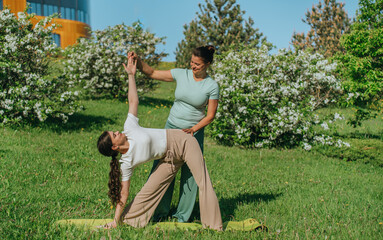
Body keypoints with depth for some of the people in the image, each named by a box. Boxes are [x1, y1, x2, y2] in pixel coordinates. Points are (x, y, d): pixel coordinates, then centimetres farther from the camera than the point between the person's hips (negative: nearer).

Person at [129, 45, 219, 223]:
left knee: (190, 172, 0)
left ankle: (183, 216, 15)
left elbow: (210, 115, -3)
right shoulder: (181, 74, -1)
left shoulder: (212, 86, -7)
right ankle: (161, 211, 14)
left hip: (194, 132, -2)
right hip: (171, 128, 2)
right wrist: (138, 60, -11)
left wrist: (193, 129, -15)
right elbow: (152, 73, 4)